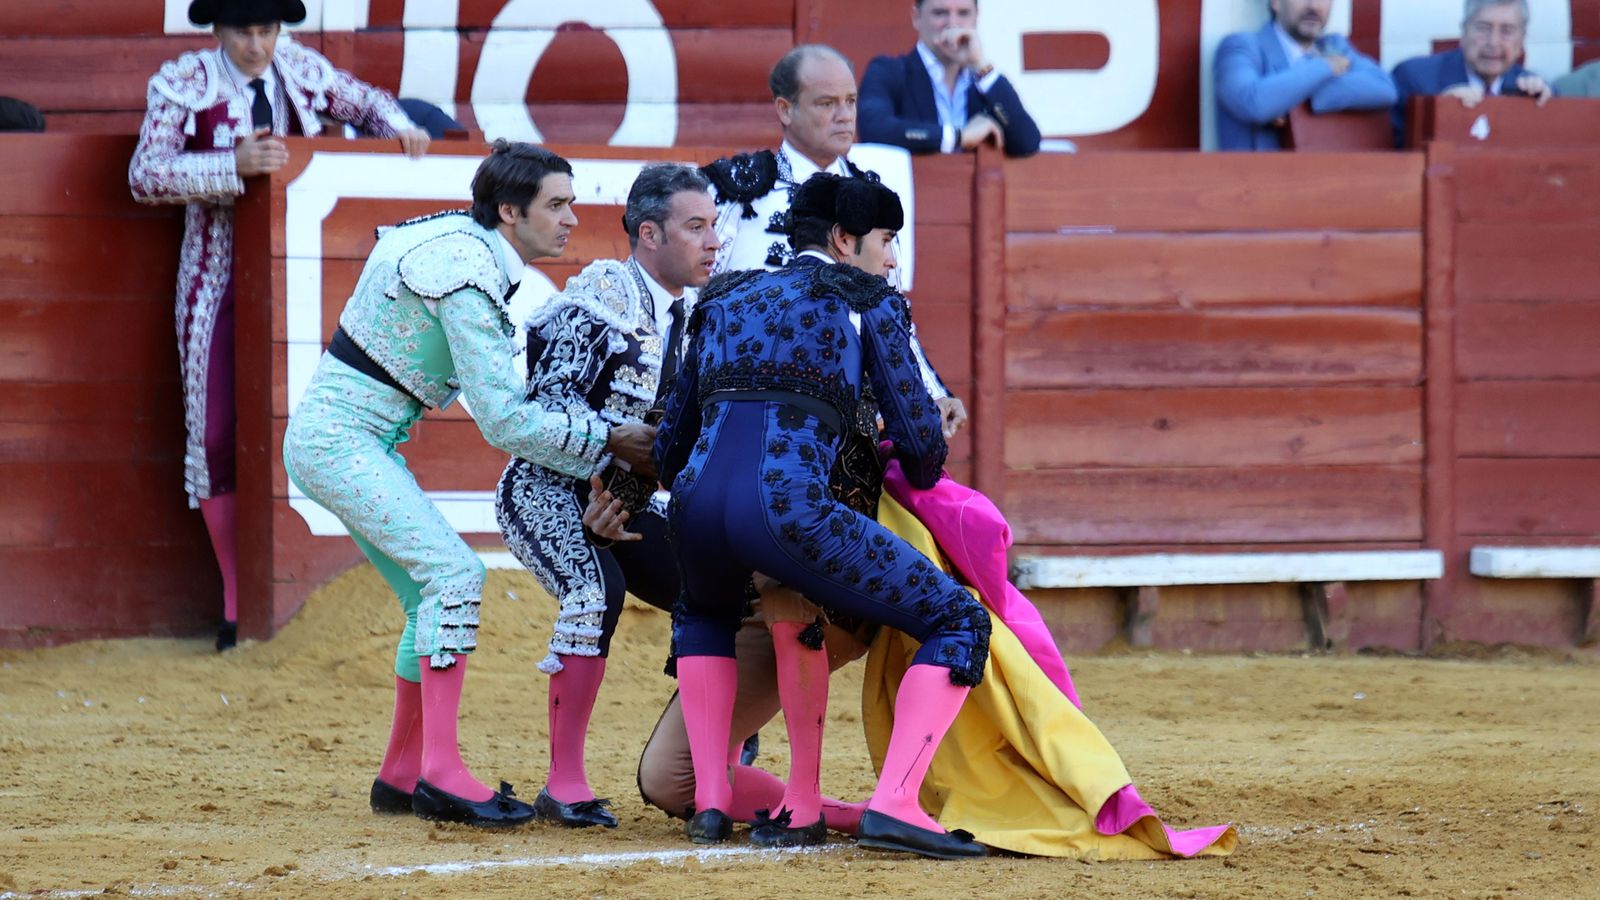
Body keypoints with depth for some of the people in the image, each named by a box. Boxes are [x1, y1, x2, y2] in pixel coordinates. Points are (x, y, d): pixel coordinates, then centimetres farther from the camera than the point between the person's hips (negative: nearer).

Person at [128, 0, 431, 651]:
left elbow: (366, 102, 21)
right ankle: (236, 602, 6)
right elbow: (145, 175, -19)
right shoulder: (184, 85, -8)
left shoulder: (303, 72, 3)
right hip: (218, 275, -2)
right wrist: (234, 166, -29)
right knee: (217, 434, -4)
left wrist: (399, 128, -1)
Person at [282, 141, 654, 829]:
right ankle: (441, 773, -20)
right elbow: (504, 422, -22)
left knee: (433, 596, 11)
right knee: (453, 573, -17)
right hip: (339, 440, -10)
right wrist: (608, 441, -14)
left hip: (353, 442, 10)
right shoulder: (466, 274, -21)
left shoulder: (464, 244, 9)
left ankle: (401, 776, 17)